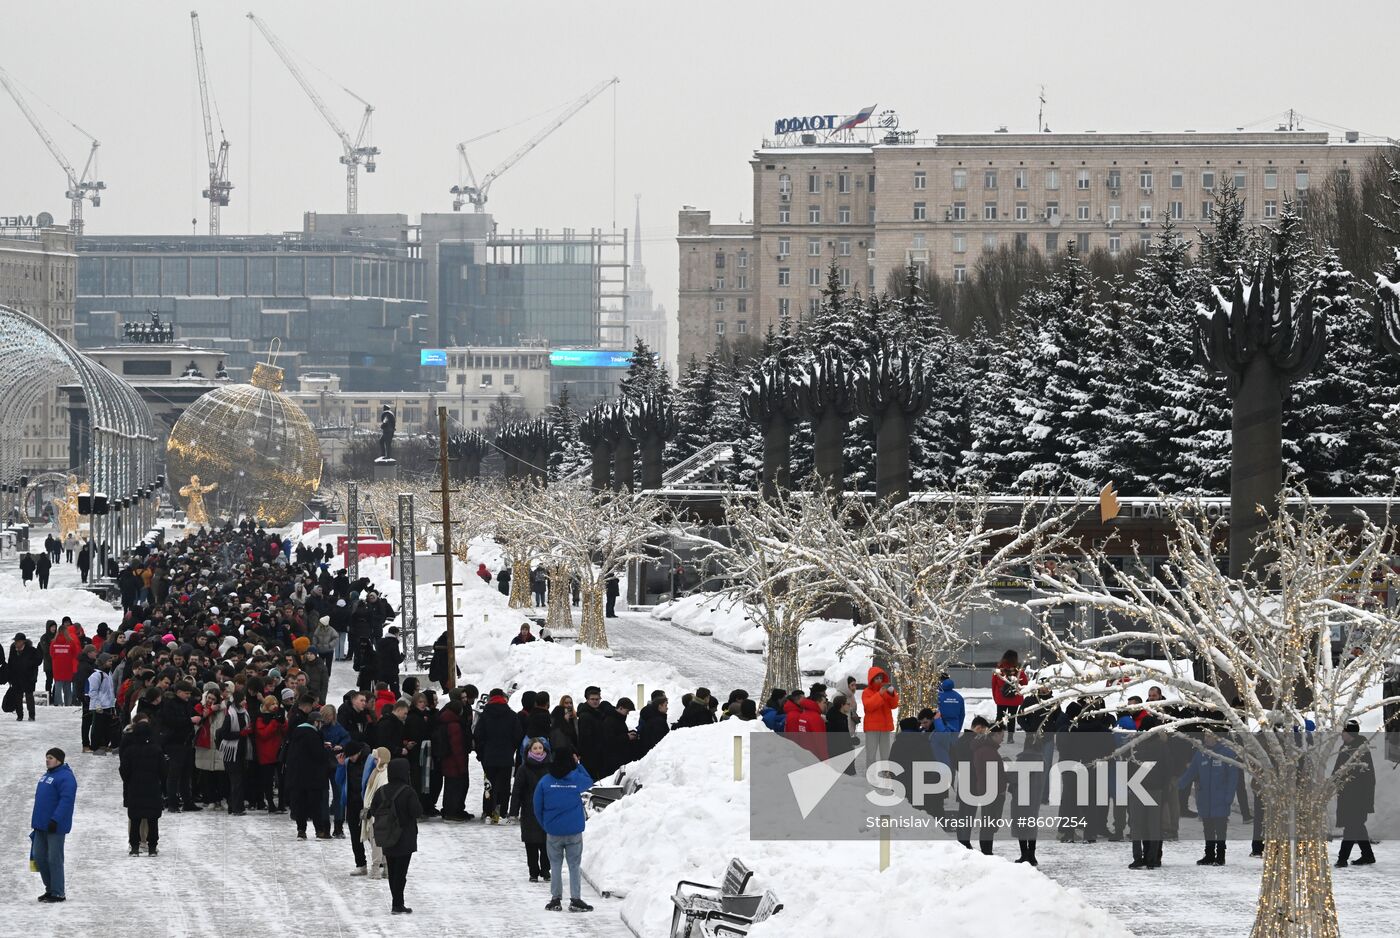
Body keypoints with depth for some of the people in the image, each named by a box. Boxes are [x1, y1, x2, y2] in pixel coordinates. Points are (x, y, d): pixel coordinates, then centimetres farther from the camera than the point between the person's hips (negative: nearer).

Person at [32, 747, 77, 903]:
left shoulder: (65, 777, -14)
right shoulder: (47, 776, 16)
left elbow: (66, 801, -22)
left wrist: (55, 820, -28)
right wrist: (36, 820, 21)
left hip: (55, 826, -10)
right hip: (41, 825, 10)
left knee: (54, 859, -5)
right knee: (39, 856, 11)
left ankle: (58, 893, 3)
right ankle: (50, 888, 22)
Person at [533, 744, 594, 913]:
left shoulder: (544, 782, -6)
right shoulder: (577, 779, -8)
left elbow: (537, 808, 0)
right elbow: (590, 783, 16)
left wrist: (545, 826, 13)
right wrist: (578, 764, 15)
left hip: (553, 832, 0)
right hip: (574, 831, 0)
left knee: (555, 865, 9)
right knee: (574, 865, 7)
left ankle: (555, 899, 9)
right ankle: (575, 900, 4)